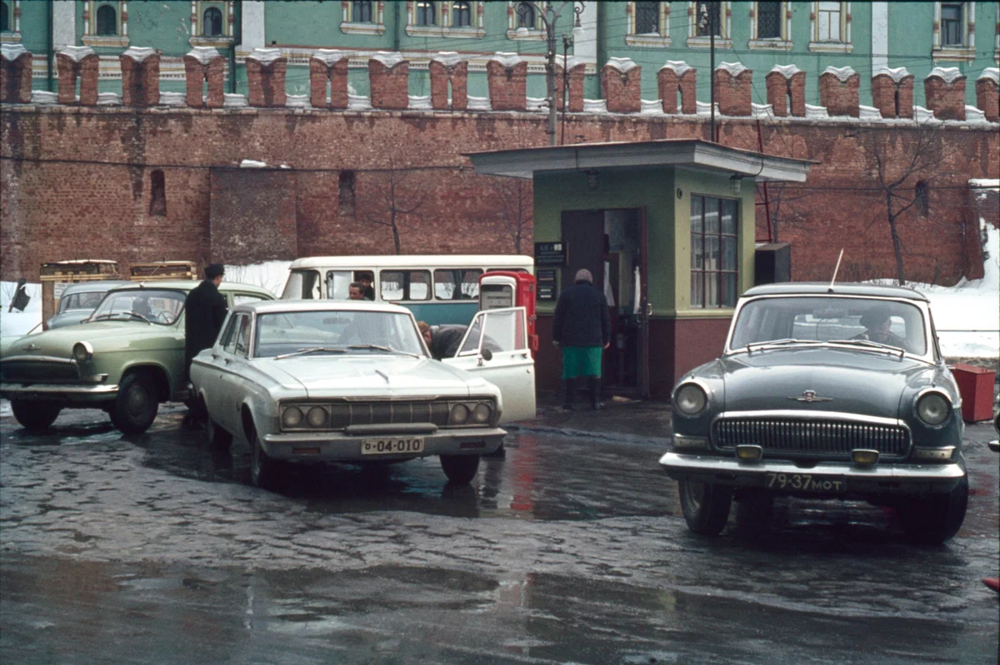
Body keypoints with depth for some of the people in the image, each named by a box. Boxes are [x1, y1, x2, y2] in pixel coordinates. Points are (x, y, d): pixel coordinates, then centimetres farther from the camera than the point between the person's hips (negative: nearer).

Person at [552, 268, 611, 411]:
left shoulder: (566, 294, 3)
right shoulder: (599, 295, 8)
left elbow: (558, 318, 2)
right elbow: (606, 319, 10)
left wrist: (556, 338, 8)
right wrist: (606, 339, 17)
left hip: (571, 340, -1)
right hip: (594, 340, 1)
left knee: (571, 372, 2)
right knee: (594, 372, 4)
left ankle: (569, 402, 1)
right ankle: (595, 401, 1)